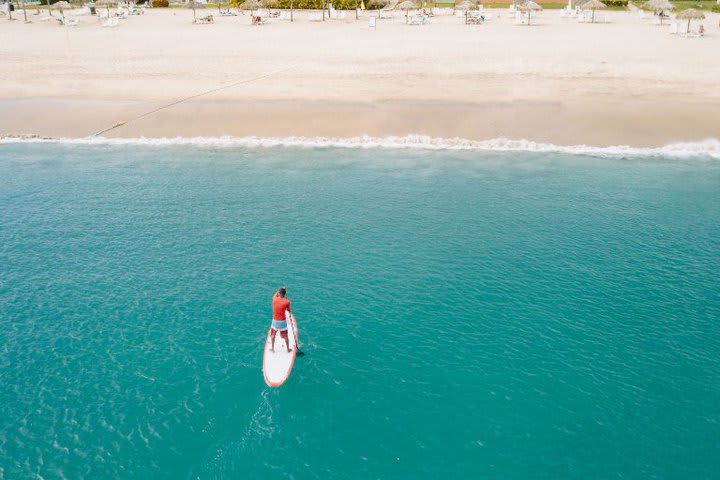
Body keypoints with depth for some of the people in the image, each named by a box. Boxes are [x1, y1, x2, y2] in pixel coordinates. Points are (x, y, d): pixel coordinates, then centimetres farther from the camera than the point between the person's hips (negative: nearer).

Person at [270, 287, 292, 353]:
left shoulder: (274, 299, -10)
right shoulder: (287, 302, -15)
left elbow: (276, 293, 15)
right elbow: (289, 310, 1)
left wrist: (282, 289, 26)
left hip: (275, 320, 2)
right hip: (282, 321, -2)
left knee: (273, 334, 23)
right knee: (285, 336, 13)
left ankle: (272, 348, 33)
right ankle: (288, 349, 27)